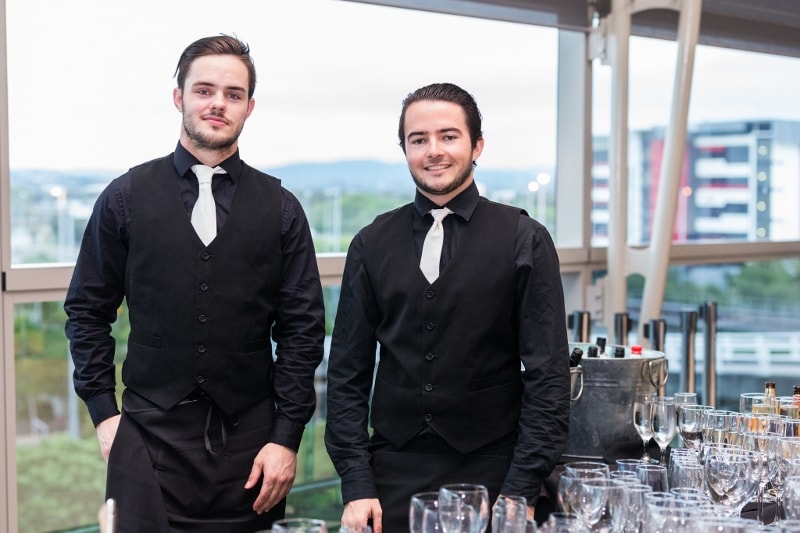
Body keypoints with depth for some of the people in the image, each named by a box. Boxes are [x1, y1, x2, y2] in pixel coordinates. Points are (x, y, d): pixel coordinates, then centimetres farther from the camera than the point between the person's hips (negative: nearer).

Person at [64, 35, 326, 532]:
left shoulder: (280, 208, 3)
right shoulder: (126, 197, 3)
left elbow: (303, 328, 2)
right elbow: (88, 311, 8)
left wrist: (286, 437, -2)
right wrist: (104, 413, 1)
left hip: (250, 443, 1)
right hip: (150, 439, 0)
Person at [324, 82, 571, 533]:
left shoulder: (525, 241, -2)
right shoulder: (371, 245, 5)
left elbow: (548, 375, -4)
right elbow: (348, 372, 5)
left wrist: (521, 491, -10)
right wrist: (356, 486, -3)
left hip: (491, 477, -2)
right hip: (394, 475, 2)